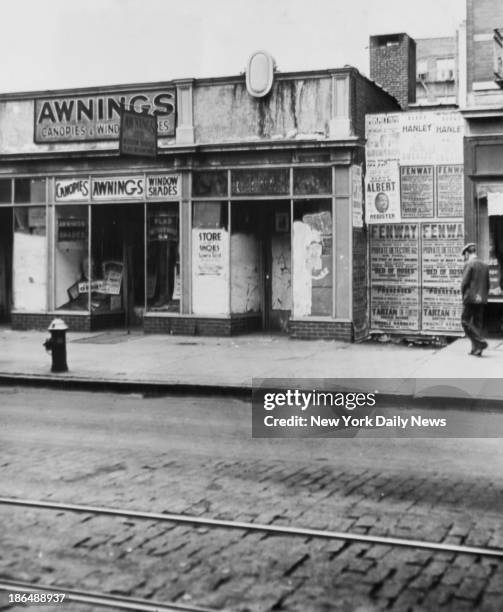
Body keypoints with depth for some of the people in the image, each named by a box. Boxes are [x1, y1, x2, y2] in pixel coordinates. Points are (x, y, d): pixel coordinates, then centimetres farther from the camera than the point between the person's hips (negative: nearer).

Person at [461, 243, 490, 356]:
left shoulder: (469, 264, -10)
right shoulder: (485, 265, 11)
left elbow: (464, 283, -13)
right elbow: (487, 284, 14)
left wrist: (464, 296, 0)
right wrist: (484, 297, 19)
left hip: (471, 298, -7)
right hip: (481, 300, 7)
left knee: (466, 322, 0)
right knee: (478, 323, 10)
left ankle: (480, 342, -15)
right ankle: (476, 349, 9)